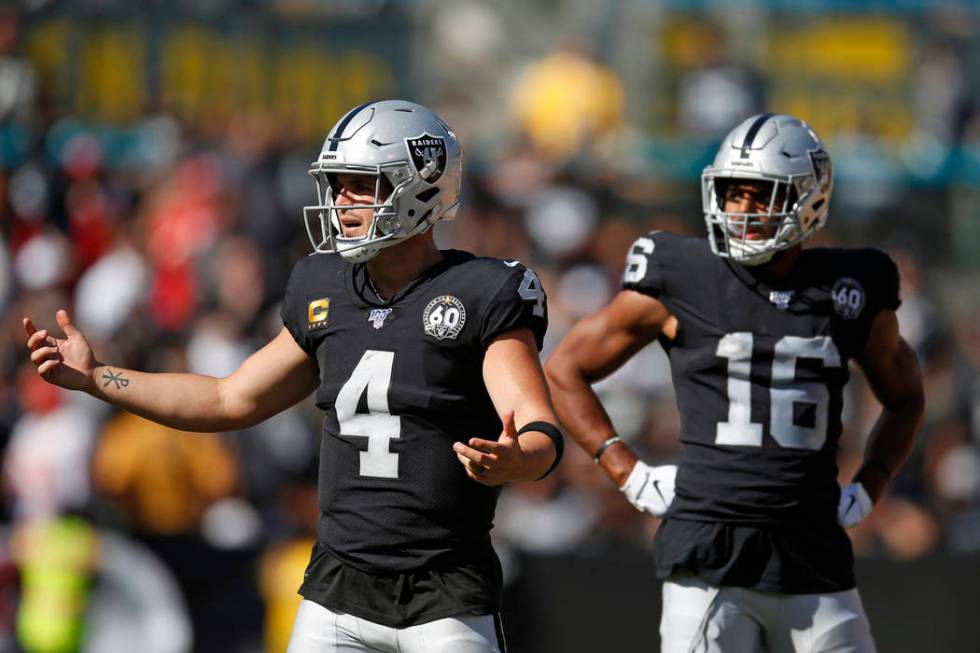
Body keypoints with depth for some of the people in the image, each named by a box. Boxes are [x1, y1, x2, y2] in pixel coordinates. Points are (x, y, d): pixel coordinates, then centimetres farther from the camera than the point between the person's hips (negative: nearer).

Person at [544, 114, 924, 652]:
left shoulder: (847, 291, 8)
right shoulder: (680, 283, 0)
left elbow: (904, 398, 27)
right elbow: (564, 370, 9)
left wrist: (867, 488, 12)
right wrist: (630, 475, 2)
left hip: (815, 562, 3)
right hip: (711, 561, -3)